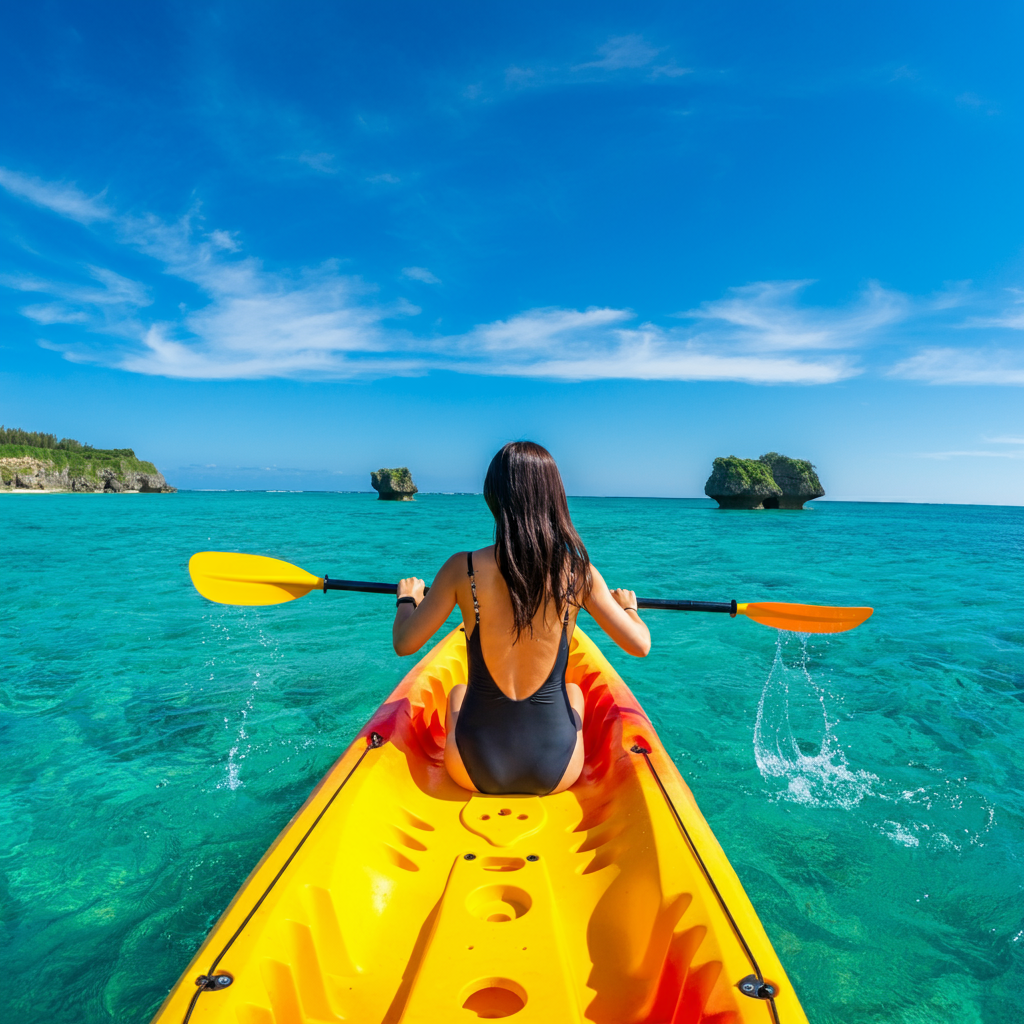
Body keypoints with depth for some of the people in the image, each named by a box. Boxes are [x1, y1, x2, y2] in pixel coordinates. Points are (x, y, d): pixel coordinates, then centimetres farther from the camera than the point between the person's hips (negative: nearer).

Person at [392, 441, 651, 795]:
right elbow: (640, 645, -5)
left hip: (476, 770, 0)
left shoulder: (463, 568, -16)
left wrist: (408, 598, 15)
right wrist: (628, 606, 17)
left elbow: (404, 643, -6)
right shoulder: (578, 571, -13)